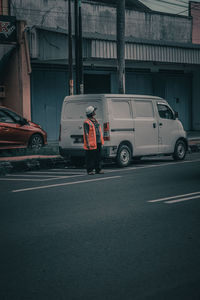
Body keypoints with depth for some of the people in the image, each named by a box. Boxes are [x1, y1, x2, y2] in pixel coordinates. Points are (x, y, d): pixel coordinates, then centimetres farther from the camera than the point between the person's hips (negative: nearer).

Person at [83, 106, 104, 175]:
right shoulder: (87, 122, -11)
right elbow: (86, 134, -15)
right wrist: (87, 143, -21)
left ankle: (98, 169, 18)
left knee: (98, 157, 11)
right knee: (90, 158, -2)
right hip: (91, 144, -8)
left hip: (98, 143, 8)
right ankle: (90, 170, 3)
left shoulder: (95, 121, 16)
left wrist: (101, 141, 19)